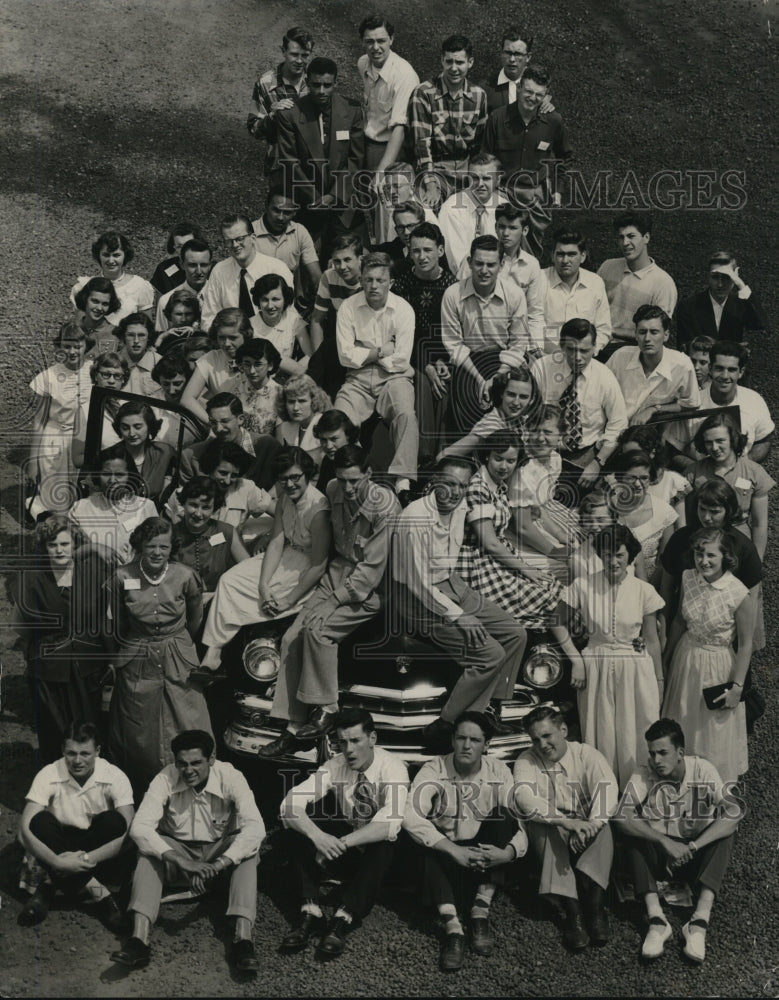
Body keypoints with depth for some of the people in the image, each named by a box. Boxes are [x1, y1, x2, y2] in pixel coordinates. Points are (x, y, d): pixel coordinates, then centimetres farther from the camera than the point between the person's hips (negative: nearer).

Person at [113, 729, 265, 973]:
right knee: (148, 851, -29)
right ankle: (139, 939, -40)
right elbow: (139, 827, -30)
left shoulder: (230, 777, -23)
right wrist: (182, 862, -42)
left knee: (248, 848, -32)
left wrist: (216, 866, -45)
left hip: (221, 852, -1)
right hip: (178, 851, 1)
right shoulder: (165, 779, -20)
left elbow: (256, 827, -33)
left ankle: (243, 938, -40)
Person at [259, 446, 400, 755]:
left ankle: (325, 710, -9)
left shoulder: (385, 506, -19)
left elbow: (373, 568, -20)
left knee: (317, 629, -27)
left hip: (369, 587, -7)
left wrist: (334, 602, -21)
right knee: (292, 638, -10)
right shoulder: (333, 491, 2)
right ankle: (294, 726, -4)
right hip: (338, 574, 7)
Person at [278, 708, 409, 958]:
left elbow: (389, 825, -35)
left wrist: (341, 843, -43)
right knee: (300, 828, -21)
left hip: (378, 849, -4)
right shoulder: (335, 766, -10)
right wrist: (317, 836, -40)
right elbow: (290, 805, -21)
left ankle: (342, 921, -38)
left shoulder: (392, 767, -20)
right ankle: (310, 913, -26)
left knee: (384, 844, -38)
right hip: (345, 842, 4)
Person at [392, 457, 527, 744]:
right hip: (422, 600, -9)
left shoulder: (459, 507, 0)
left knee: (515, 634, 5)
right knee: (491, 654, -19)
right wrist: (458, 616, -22)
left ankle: (486, 708, 11)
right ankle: (444, 726, -12)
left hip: (453, 585, 9)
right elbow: (418, 583, -24)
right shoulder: (415, 519, -26)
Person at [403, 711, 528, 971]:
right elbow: (410, 817, -29)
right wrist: (455, 851, -36)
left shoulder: (499, 772, -8)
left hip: (484, 853, 2)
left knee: (502, 816, -25)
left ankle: (481, 911, -24)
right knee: (428, 847, -33)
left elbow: (524, 822, -14)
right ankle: (453, 929, -42)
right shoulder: (434, 771, -13)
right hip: (447, 856, -1)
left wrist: (508, 852, -36)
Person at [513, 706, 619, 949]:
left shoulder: (586, 754, 0)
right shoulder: (526, 762, -1)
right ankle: (572, 913, -37)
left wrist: (591, 824, -38)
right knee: (544, 828, -32)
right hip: (549, 836, 0)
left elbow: (607, 788, -19)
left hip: (584, 828, 0)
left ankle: (596, 908, -34)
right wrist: (566, 822, -37)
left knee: (602, 829, -31)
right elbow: (525, 800, -21)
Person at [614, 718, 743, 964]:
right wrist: (666, 842, -37)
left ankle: (700, 920, -37)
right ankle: (656, 920, -36)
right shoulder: (643, 775, -13)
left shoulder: (703, 770, -15)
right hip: (658, 855, 0)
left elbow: (734, 813, -28)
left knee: (726, 832, -27)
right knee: (633, 832, -26)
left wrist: (691, 847, -35)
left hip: (698, 855, 0)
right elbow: (621, 818, -26)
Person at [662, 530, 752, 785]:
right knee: (683, 727, 21)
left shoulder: (739, 594, -24)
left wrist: (737, 686, -14)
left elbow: (745, 644, -15)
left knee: (716, 731, 13)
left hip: (718, 665, -5)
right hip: (685, 659, 5)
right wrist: (666, 657, 16)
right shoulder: (688, 579, -10)